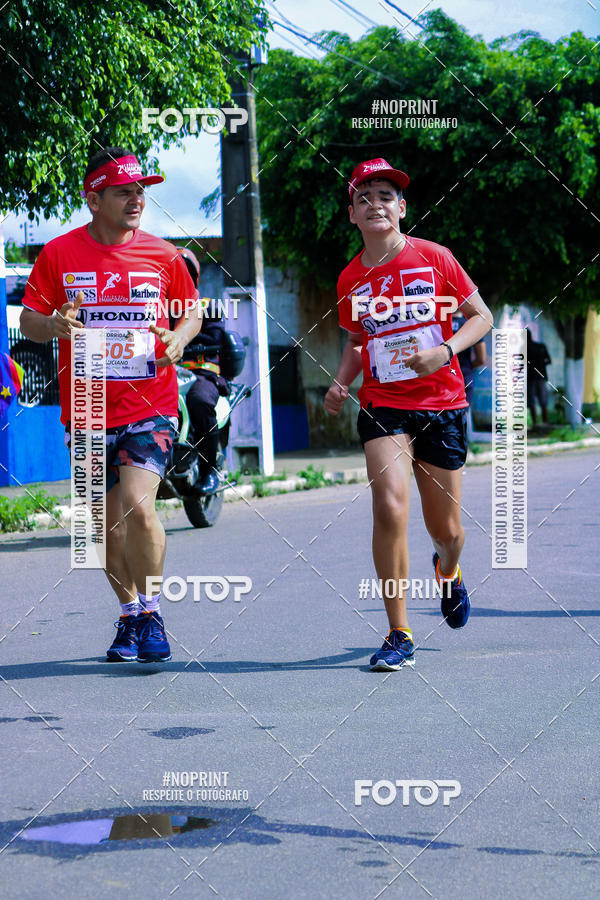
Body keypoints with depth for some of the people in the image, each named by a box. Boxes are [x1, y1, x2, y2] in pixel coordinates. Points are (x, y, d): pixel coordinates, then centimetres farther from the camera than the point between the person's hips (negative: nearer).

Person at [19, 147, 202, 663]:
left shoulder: (162, 255, 2)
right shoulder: (59, 254, 1)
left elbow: (193, 310, 14)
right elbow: (28, 320, 4)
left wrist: (179, 339, -7)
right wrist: (53, 325, -19)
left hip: (150, 407, -2)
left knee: (137, 505, -20)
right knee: (109, 523, 10)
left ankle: (151, 613, -1)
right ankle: (129, 617, 29)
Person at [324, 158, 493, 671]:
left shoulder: (433, 258, -3)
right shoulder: (350, 279, 4)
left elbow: (482, 317, 2)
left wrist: (446, 350, -16)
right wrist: (341, 382, 2)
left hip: (442, 406, 0)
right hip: (383, 407, 1)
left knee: (445, 529, 9)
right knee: (389, 505, -22)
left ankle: (449, 570, 49)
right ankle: (399, 635, -12)